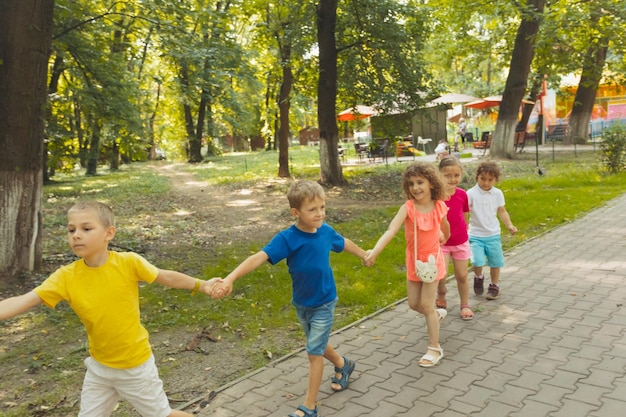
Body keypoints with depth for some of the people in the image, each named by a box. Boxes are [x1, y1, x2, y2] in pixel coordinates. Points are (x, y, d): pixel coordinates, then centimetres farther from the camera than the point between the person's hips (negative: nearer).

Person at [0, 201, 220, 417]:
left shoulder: (128, 262, -21)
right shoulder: (65, 277, -14)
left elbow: (166, 277, -9)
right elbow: (21, 302, -18)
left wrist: (202, 285, -15)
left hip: (136, 365, -3)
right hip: (99, 367, 3)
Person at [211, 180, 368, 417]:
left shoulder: (326, 231, -13)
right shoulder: (287, 238, -23)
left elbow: (343, 243, 10)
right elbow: (259, 257, -36)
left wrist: (365, 255, 28)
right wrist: (229, 279, -50)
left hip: (324, 304, -1)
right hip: (301, 304, 1)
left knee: (314, 353, 2)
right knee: (318, 346, 23)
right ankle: (343, 365, 54)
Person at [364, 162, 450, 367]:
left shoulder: (440, 207, -13)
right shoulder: (408, 208, -19)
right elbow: (390, 231, -34)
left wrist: (444, 238, 30)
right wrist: (374, 252, -47)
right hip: (414, 262, 2)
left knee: (426, 304, -3)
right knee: (414, 303, 11)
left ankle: (434, 348, 12)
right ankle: (437, 314, 45)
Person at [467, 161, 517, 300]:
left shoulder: (498, 193, 1)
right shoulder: (471, 193, -12)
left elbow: (502, 211, 10)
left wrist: (509, 225, -1)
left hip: (493, 234, 4)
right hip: (476, 235, -3)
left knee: (495, 262, 10)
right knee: (478, 262, -16)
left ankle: (494, 286, 33)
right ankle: (478, 277, 19)